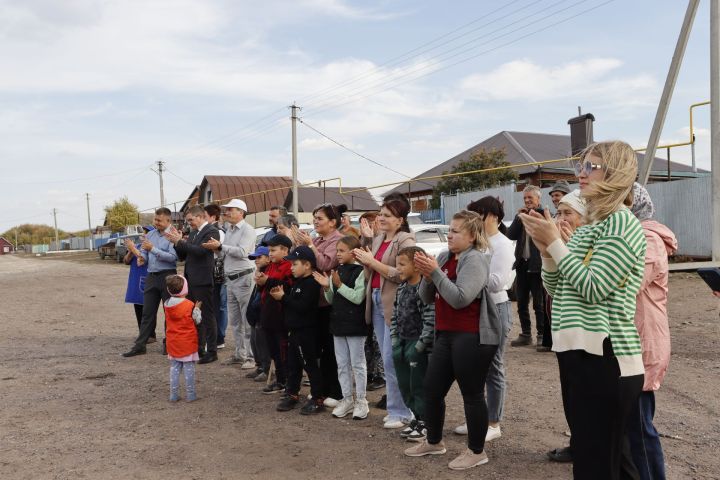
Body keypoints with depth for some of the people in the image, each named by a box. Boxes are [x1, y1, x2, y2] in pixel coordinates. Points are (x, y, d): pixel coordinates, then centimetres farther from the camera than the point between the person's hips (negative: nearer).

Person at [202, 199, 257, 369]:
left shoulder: (247, 230, -9)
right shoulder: (229, 230, 17)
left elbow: (242, 252, -20)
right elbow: (226, 252, 18)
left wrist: (220, 246, -16)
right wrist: (216, 248, 1)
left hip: (244, 278, -9)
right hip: (230, 279, 9)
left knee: (247, 320, -5)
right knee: (234, 320, 13)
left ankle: (251, 356, 1)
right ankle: (240, 353, 23)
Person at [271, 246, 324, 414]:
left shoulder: (311, 284, -18)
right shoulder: (297, 282, 14)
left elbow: (302, 306, -26)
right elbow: (292, 301, 19)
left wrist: (283, 297, -18)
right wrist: (281, 294, 1)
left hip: (306, 332, -10)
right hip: (294, 330, 10)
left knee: (310, 365, -2)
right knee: (292, 364, 15)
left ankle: (317, 399, 6)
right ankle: (292, 395, 26)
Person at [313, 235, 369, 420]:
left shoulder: (360, 272, -12)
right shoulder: (337, 271, 9)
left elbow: (358, 297, -19)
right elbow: (331, 300, 12)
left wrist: (339, 285, -22)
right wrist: (326, 287, -6)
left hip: (355, 325, -7)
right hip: (338, 323, 7)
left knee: (357, 364, 3)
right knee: (342, 364, 13)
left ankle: (361, 401, 14)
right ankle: (347, 399, 23)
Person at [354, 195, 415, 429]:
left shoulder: (405, 241, -9)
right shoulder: (378, 239, 14)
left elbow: (401, 274, -19)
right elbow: (369, 272, 11)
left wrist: (372, 261, -15)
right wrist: (366, 239, 6)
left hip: (394, 304, -8)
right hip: (376, 300, 8)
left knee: (391, 360, -5)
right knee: (387, 360, 13)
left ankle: (400, 412, 7)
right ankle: (396, 407, 24)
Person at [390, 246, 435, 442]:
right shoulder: (401, 289, 10)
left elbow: (430, 320, -21)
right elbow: (395, 316, 16)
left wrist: (420, 345, -20)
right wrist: (394, 340, 8)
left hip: (418, 345, -8)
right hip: (402, 343, 8)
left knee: (419, 386, 1)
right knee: (405, 385, 15)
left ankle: (425, 423, 16)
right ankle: (417, 418, 30)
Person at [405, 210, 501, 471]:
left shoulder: (475, 259, -12)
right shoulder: (444, 257, 9)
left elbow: (460, 299, -22)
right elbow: (426, 297, 10)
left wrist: (436, 272, -21)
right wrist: (427, 275, -8)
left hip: (472, 337, -8)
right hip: (445, 335, 8)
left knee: (472, 394, 2)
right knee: (432, 389, 13)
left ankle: (477, 451, 18)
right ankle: (434, 442, 31)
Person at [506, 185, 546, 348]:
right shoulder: (521, 216, 12)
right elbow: (511, 235, 2)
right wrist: (519, 218, -7)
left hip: (537, 265, -6)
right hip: (522, 264, 6)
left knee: (539, 304, 1)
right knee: (522, 303, 11)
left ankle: (542, 335, 10)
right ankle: (525, 334, 21)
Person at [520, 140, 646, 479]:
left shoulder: (622, 222, -11)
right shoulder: (586, 228, 14)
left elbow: (593, 288, -20)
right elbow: (556, 290, 15)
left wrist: (554, 242, -13)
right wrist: (546, 249, -2)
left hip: (605, 358, -9)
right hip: (579, 353, 9)